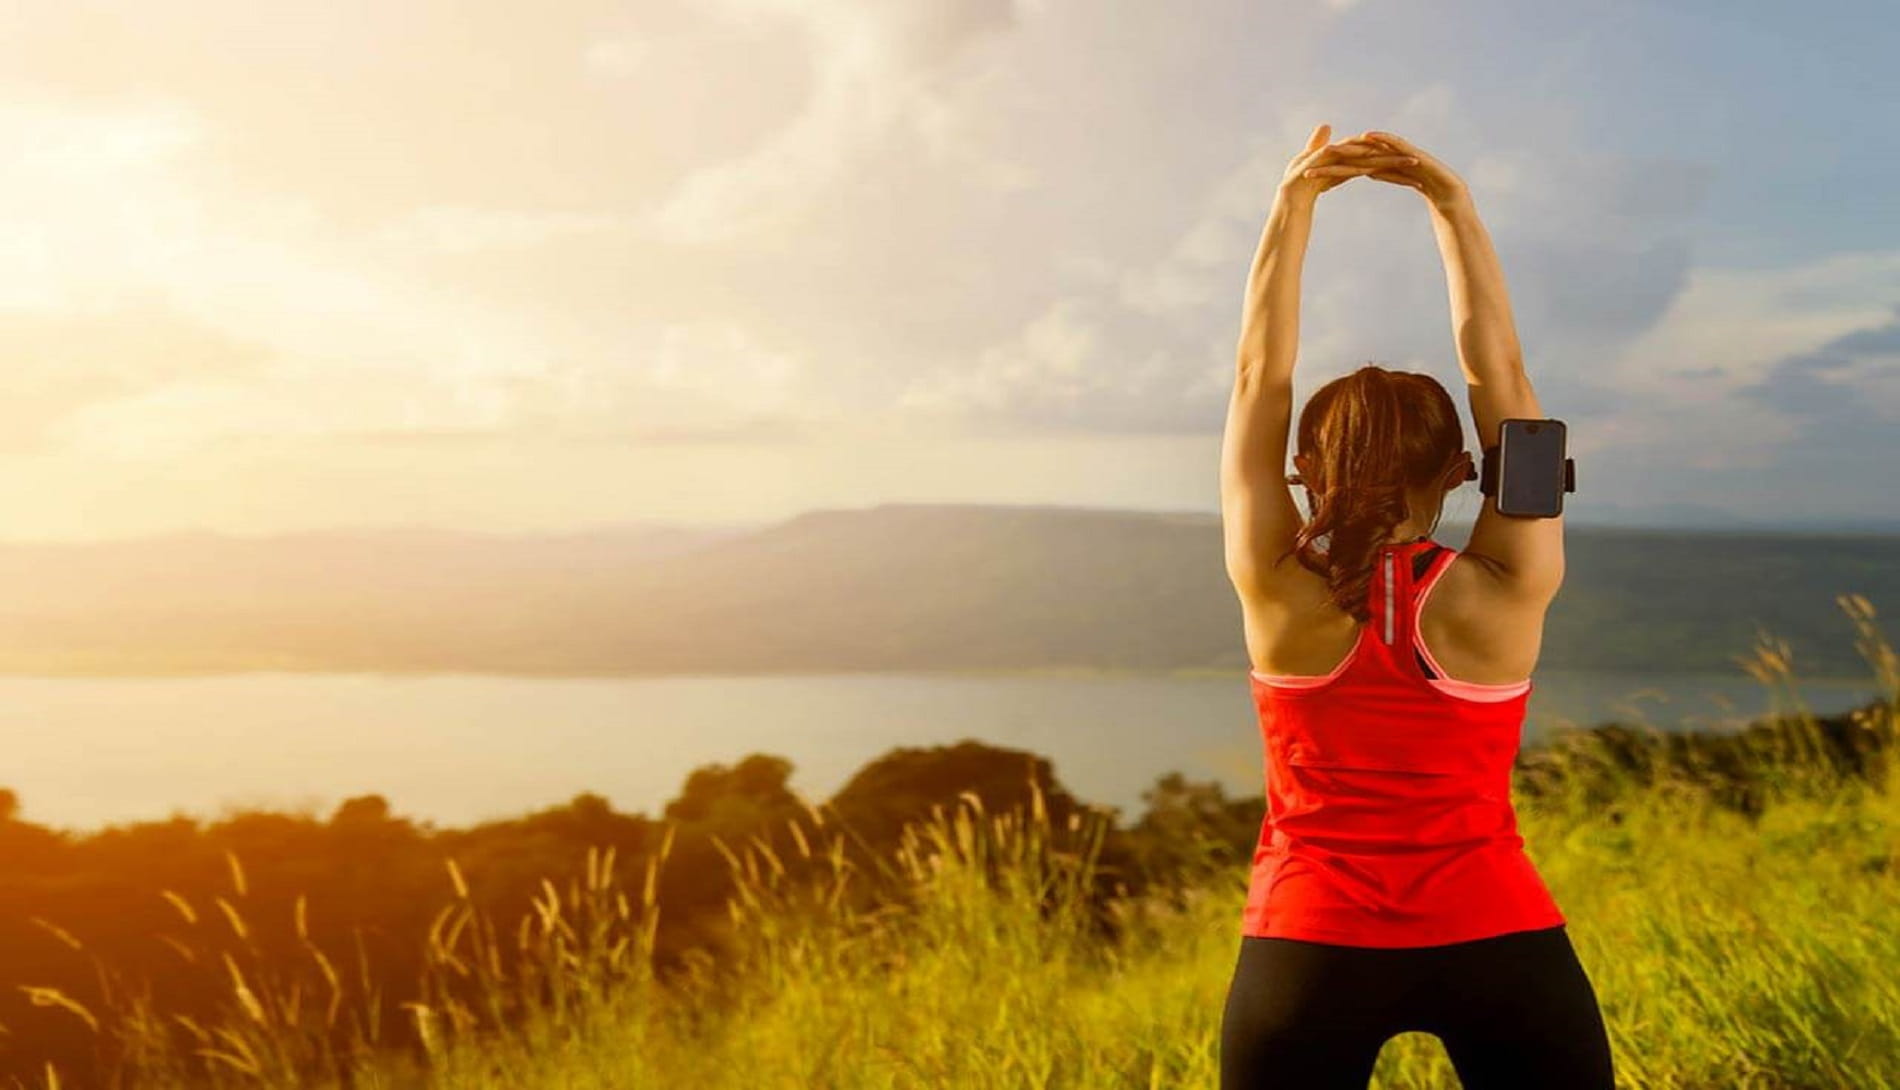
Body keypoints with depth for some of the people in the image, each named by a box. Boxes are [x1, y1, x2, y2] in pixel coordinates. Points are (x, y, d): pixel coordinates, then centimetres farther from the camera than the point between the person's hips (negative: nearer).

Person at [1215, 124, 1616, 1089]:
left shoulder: (1281, 597, -9)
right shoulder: (1501, 600, -9)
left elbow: (1261, 377, -3)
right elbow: (1497, 373, -3)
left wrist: (1294, 203, 0)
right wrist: (1451, 203, -1)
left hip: (1309, 952, 0)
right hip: (1498, 944, 0)